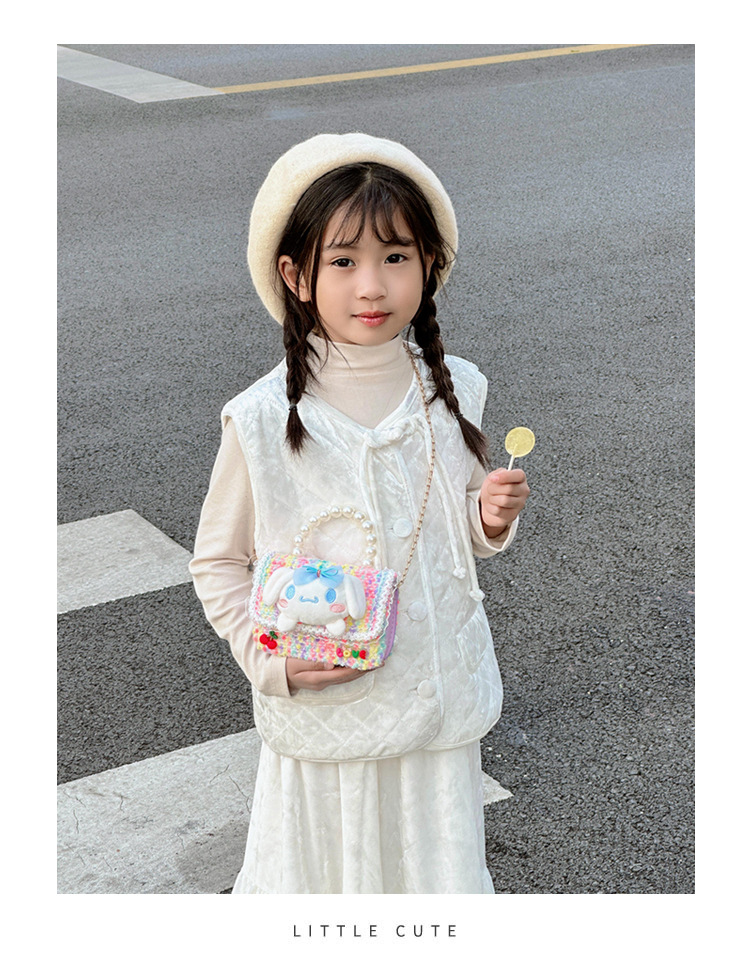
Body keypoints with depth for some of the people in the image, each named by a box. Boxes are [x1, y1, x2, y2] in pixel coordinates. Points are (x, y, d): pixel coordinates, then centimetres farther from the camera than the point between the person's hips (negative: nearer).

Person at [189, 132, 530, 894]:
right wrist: (271, 657, -17)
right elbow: (218, 562, -4)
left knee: (437, 867, 18)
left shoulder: (454, 391, -4)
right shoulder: (263, 418, -15)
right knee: (319, 872, 12)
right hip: (322, 712, -3)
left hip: (440, 703, 3)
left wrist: (493, 517, -11)